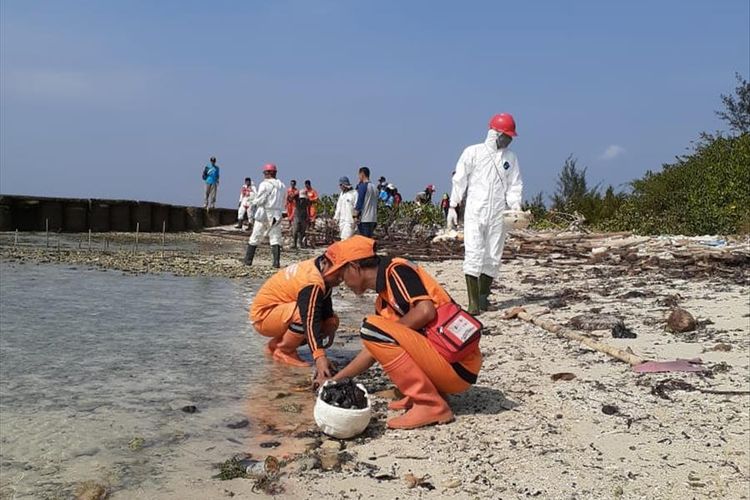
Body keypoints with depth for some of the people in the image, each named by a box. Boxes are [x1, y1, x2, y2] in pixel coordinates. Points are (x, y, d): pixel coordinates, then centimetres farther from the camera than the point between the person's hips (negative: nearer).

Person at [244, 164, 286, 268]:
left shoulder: (265, 184, -9)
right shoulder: (282, 185, 8)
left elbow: (259, 201, -11)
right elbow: (283, 202, 10)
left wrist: (255, 202, 10)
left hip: (264, 214, -4)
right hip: (277, 215, 4)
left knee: (255, 238, 6)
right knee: (275, 238, 4)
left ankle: (248, 260, 11)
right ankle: (276, 262, -6)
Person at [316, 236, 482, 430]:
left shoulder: (396, 270, -8)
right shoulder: (383, 300, 16)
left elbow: (426, 311, -23)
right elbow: (374, 349, 24)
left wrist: (389, 332, -8)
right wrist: (335, 379, 27)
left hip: (458, 365, -9)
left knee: (373, 328, -15)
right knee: (378, 343, 24)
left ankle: (431, 405, -13)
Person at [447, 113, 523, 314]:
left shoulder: (510, 157, 10)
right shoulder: (473, 152, 1)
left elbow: (514, 185, 9)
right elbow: (459, 180, 2)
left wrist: (516, 205, -8)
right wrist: (453, 206, -1)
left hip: (498, 214, 4)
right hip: (474, 212, -4)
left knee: (493, 257, 5)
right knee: (473, 254, -12)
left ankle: (483, 296, 18)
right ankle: (473, 302, -13)